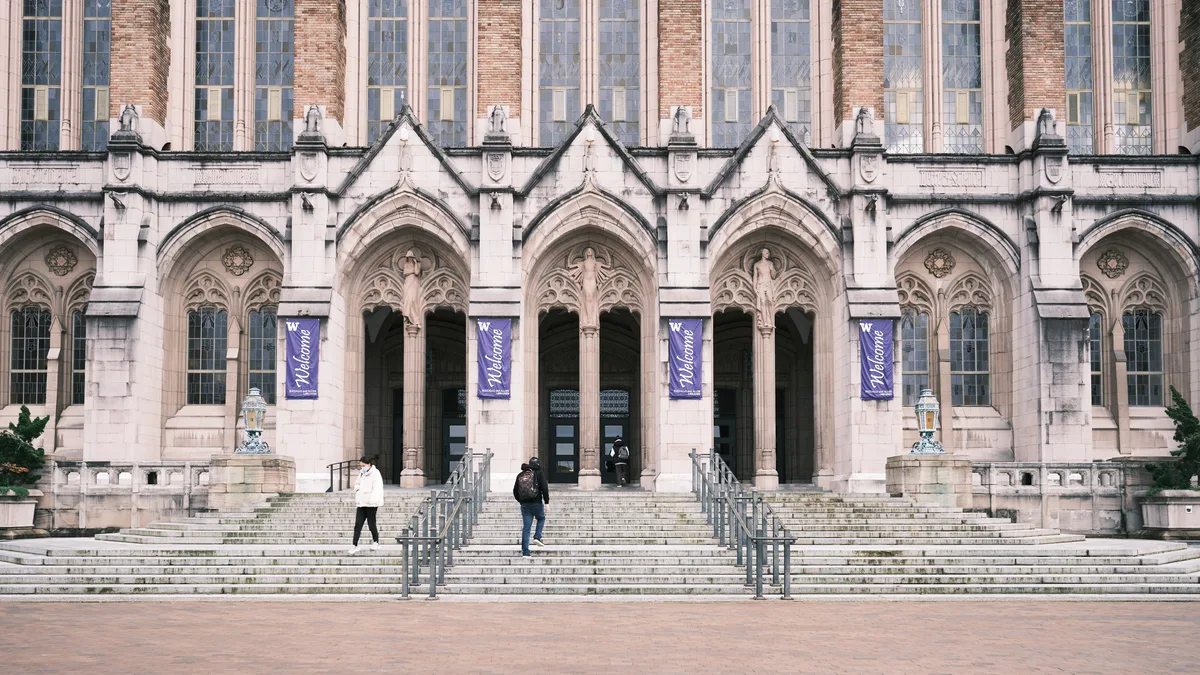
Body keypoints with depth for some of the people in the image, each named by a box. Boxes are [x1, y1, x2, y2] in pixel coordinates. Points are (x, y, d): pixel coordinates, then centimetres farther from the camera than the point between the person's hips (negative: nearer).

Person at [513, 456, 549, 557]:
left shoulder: (520, 475, 11)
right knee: (541, 519, 26)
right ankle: (537, 537, 6)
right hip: (537, 503, -3)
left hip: (524, 505, 3)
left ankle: (525, 551, 2)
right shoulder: (539, 473, -2)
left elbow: (515, 491, 14)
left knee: (526, 528, 5)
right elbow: (544, 488, -11)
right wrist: (546, 502, -6)